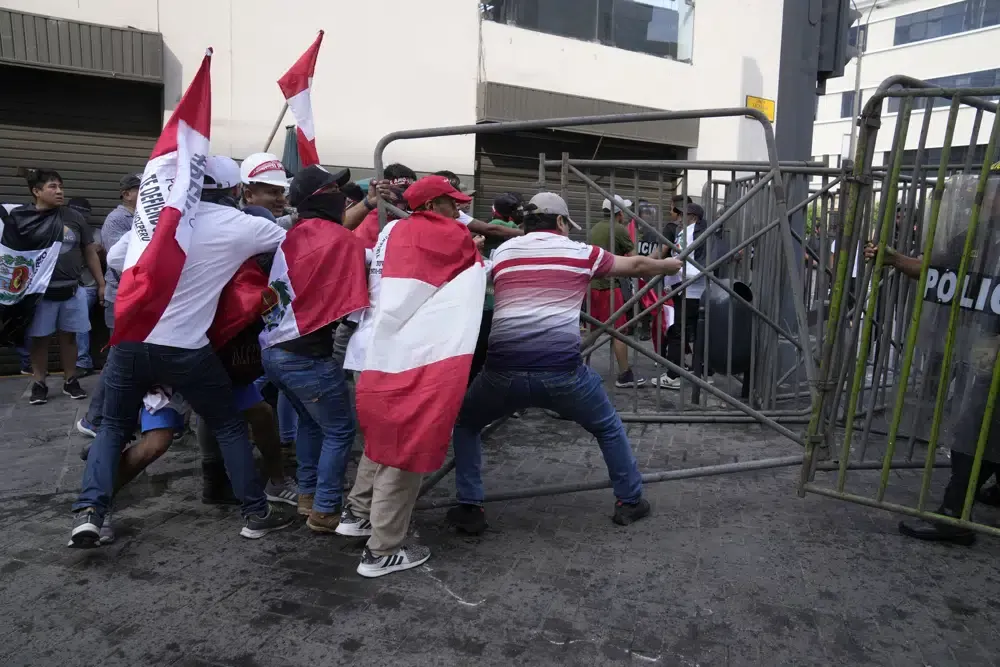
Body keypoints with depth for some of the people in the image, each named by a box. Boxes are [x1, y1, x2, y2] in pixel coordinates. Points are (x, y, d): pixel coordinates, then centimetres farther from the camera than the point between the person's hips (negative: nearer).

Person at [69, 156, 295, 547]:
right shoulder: (237, 225, -6)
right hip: (184, 349, -3)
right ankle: (256, 513, 16)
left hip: (129, 340, 3)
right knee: (229, 426, 12)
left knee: (114, 427, 21)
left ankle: (88, 511, 9)